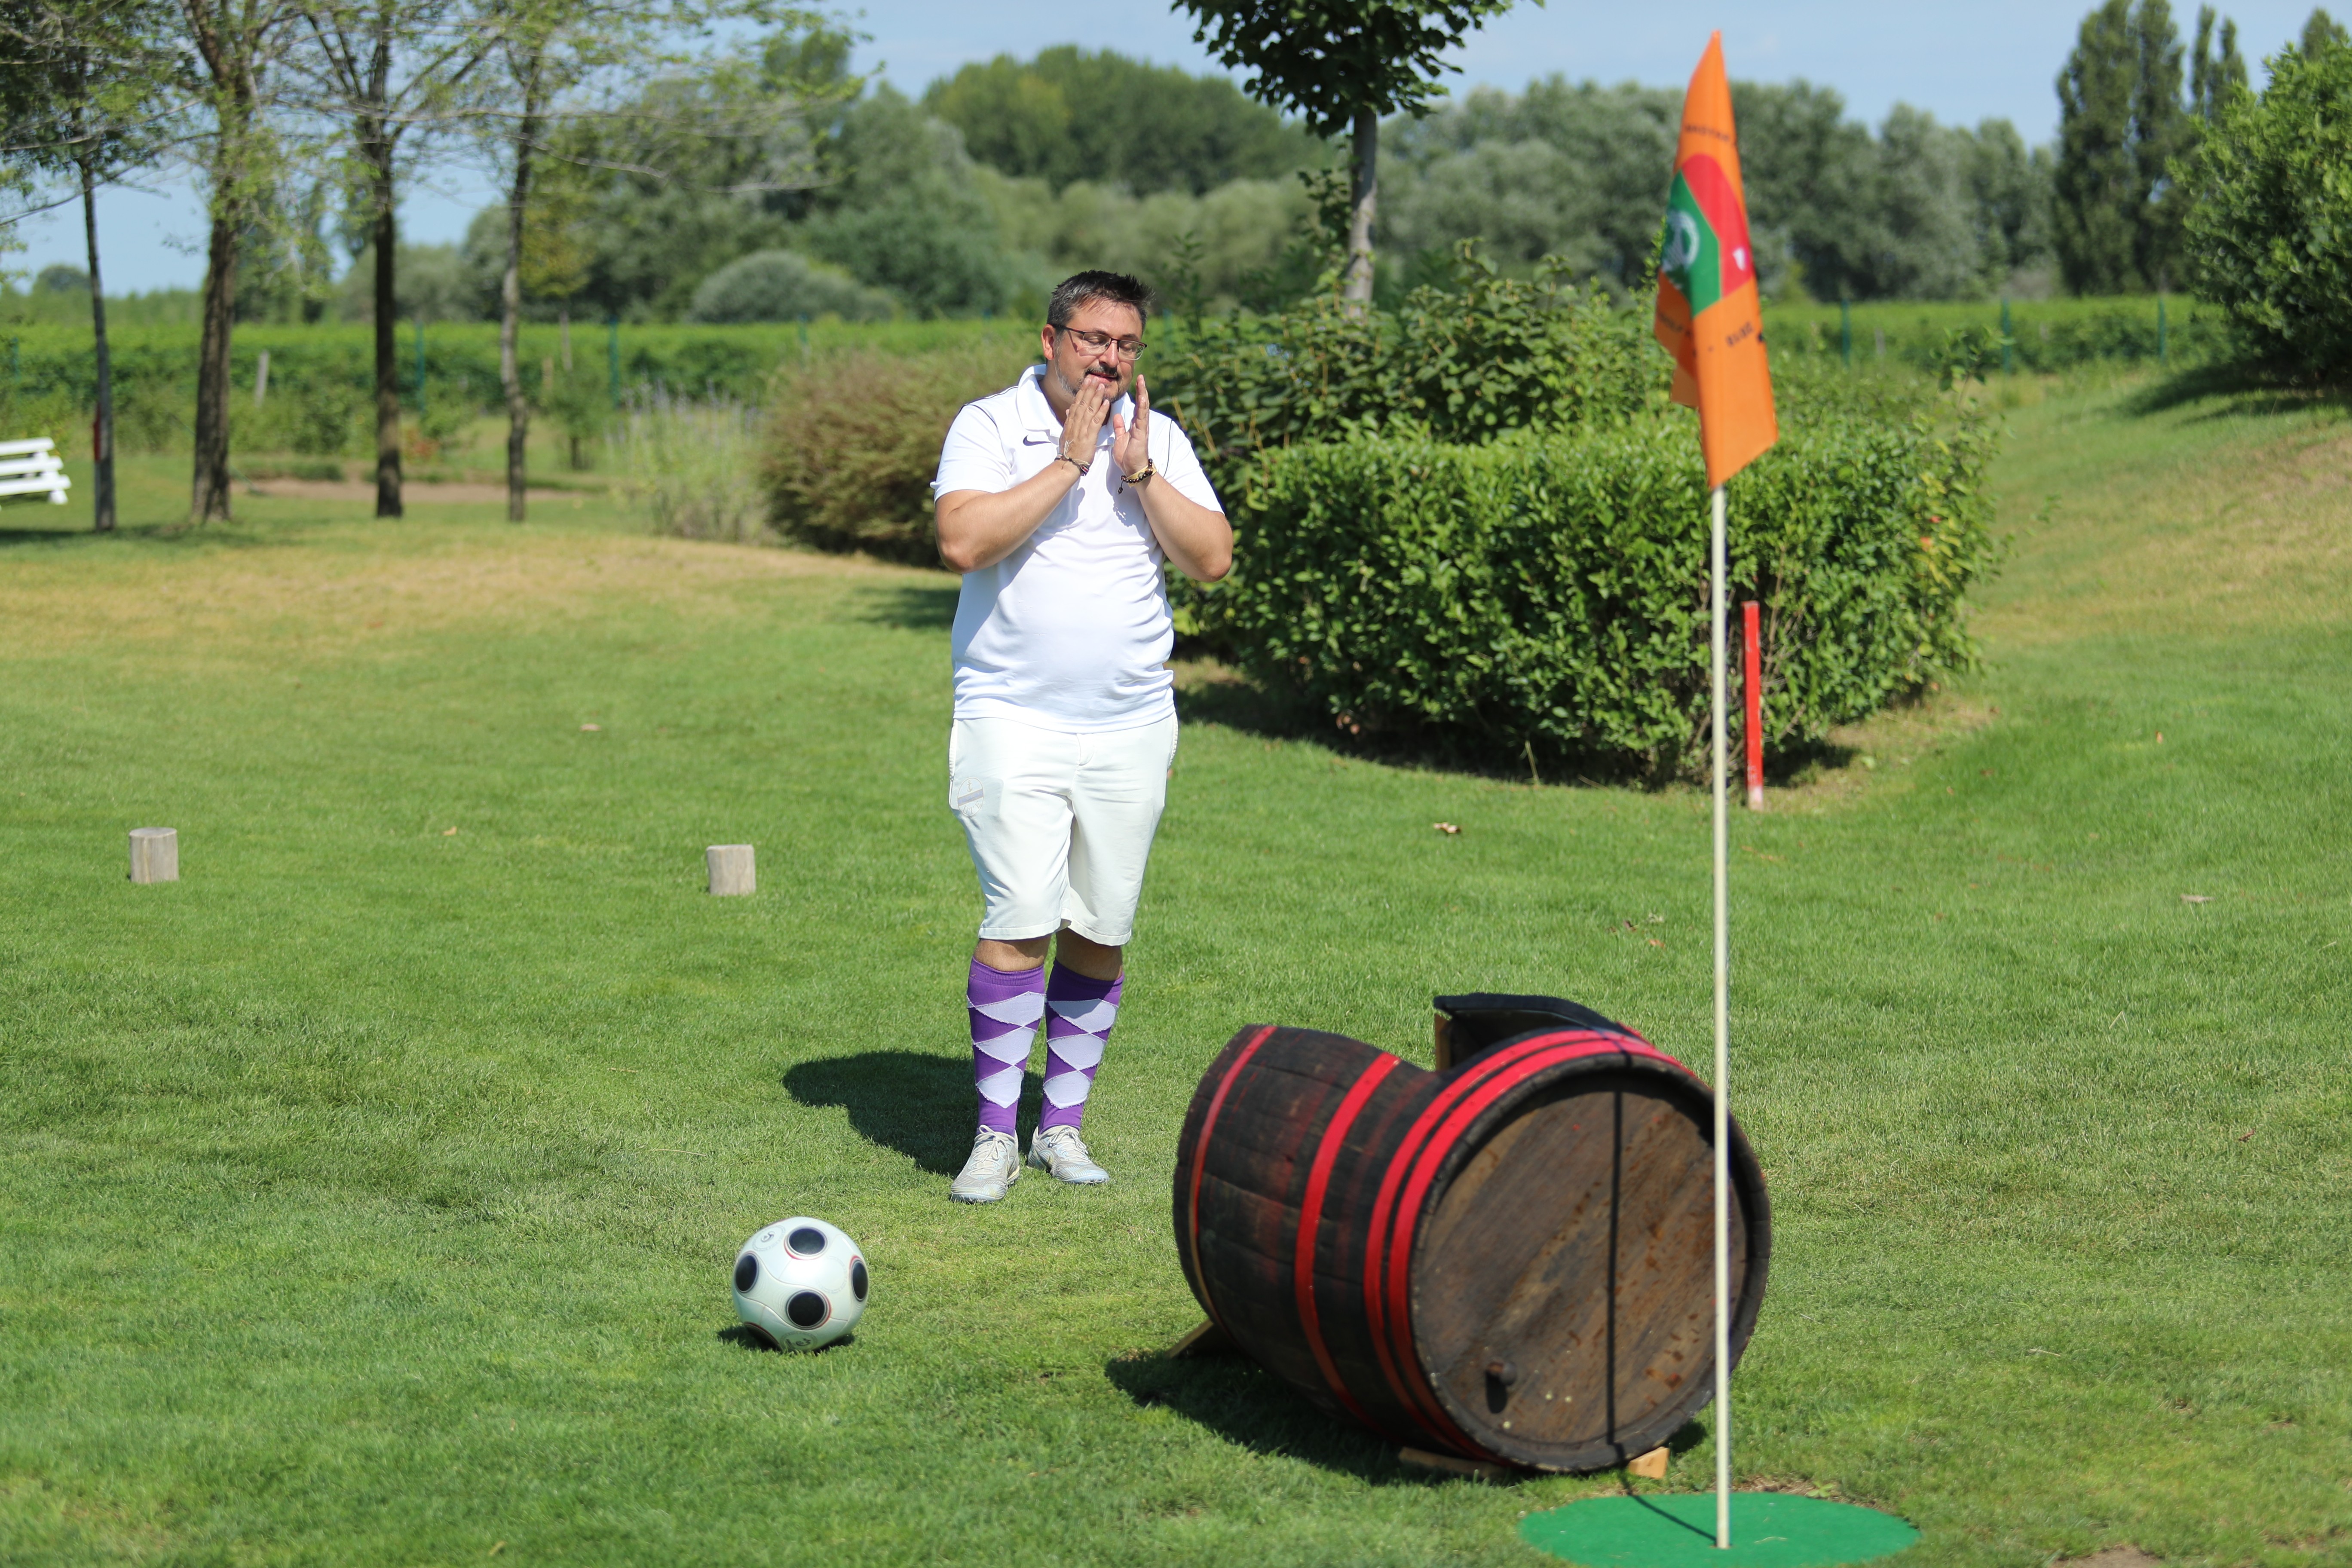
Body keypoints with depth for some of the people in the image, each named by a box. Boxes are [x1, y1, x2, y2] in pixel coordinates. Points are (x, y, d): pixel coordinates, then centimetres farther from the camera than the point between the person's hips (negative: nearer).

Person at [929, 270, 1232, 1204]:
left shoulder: (1158, 438, 9)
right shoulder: (989, 426, -1)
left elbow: (1211, 559, -1)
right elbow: (962, 542, -17)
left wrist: (1136, 470, -9)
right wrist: (1069, 464, -16)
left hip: (1131, 725, 4)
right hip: (1014, 717, -4)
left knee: (1101, 933, 5)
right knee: (1019, 923, -13)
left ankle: (1062, 1126, 16)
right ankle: (995, 1134, -5)